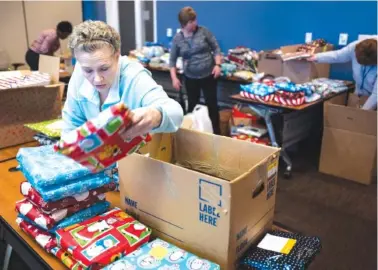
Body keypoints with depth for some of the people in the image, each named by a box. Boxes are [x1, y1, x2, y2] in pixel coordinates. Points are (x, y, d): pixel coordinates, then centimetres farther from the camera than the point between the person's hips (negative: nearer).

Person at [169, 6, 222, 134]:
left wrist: (217, 64, -12)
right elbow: (172, 60, 3)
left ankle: (216, 132, 16)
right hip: (191, 78, 1)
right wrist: (174, 77, -7)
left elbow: (216, 48, 1)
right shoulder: (177, 39, -3)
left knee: (212, 104, 3)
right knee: (192, 105, 9)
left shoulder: (204, 31, -5)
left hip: (209, 75, 0)